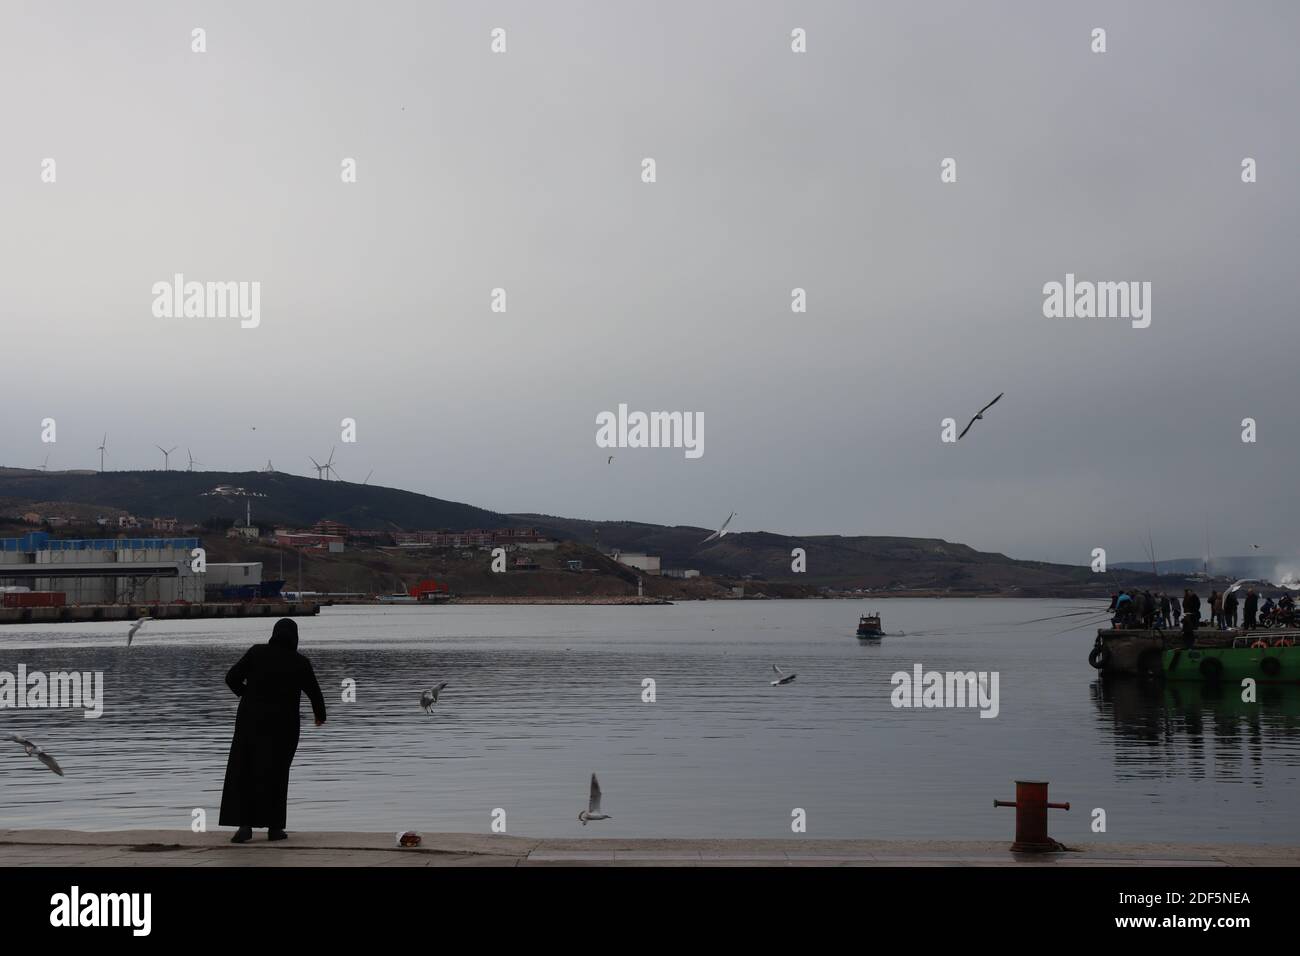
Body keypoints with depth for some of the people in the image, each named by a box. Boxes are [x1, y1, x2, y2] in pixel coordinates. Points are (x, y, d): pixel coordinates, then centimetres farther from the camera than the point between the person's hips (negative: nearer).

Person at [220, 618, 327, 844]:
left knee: (242, 773, 7)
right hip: (283, 726, 0)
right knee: (275, 774, 11)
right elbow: (314, 693, 6)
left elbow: (232, 678, -3)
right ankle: (274, 827, 11)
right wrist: (320, 715, 27)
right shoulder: (300, 663, -4)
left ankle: (245, 825, -3)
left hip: (251, 721, 0)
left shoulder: (257, 652, -4)